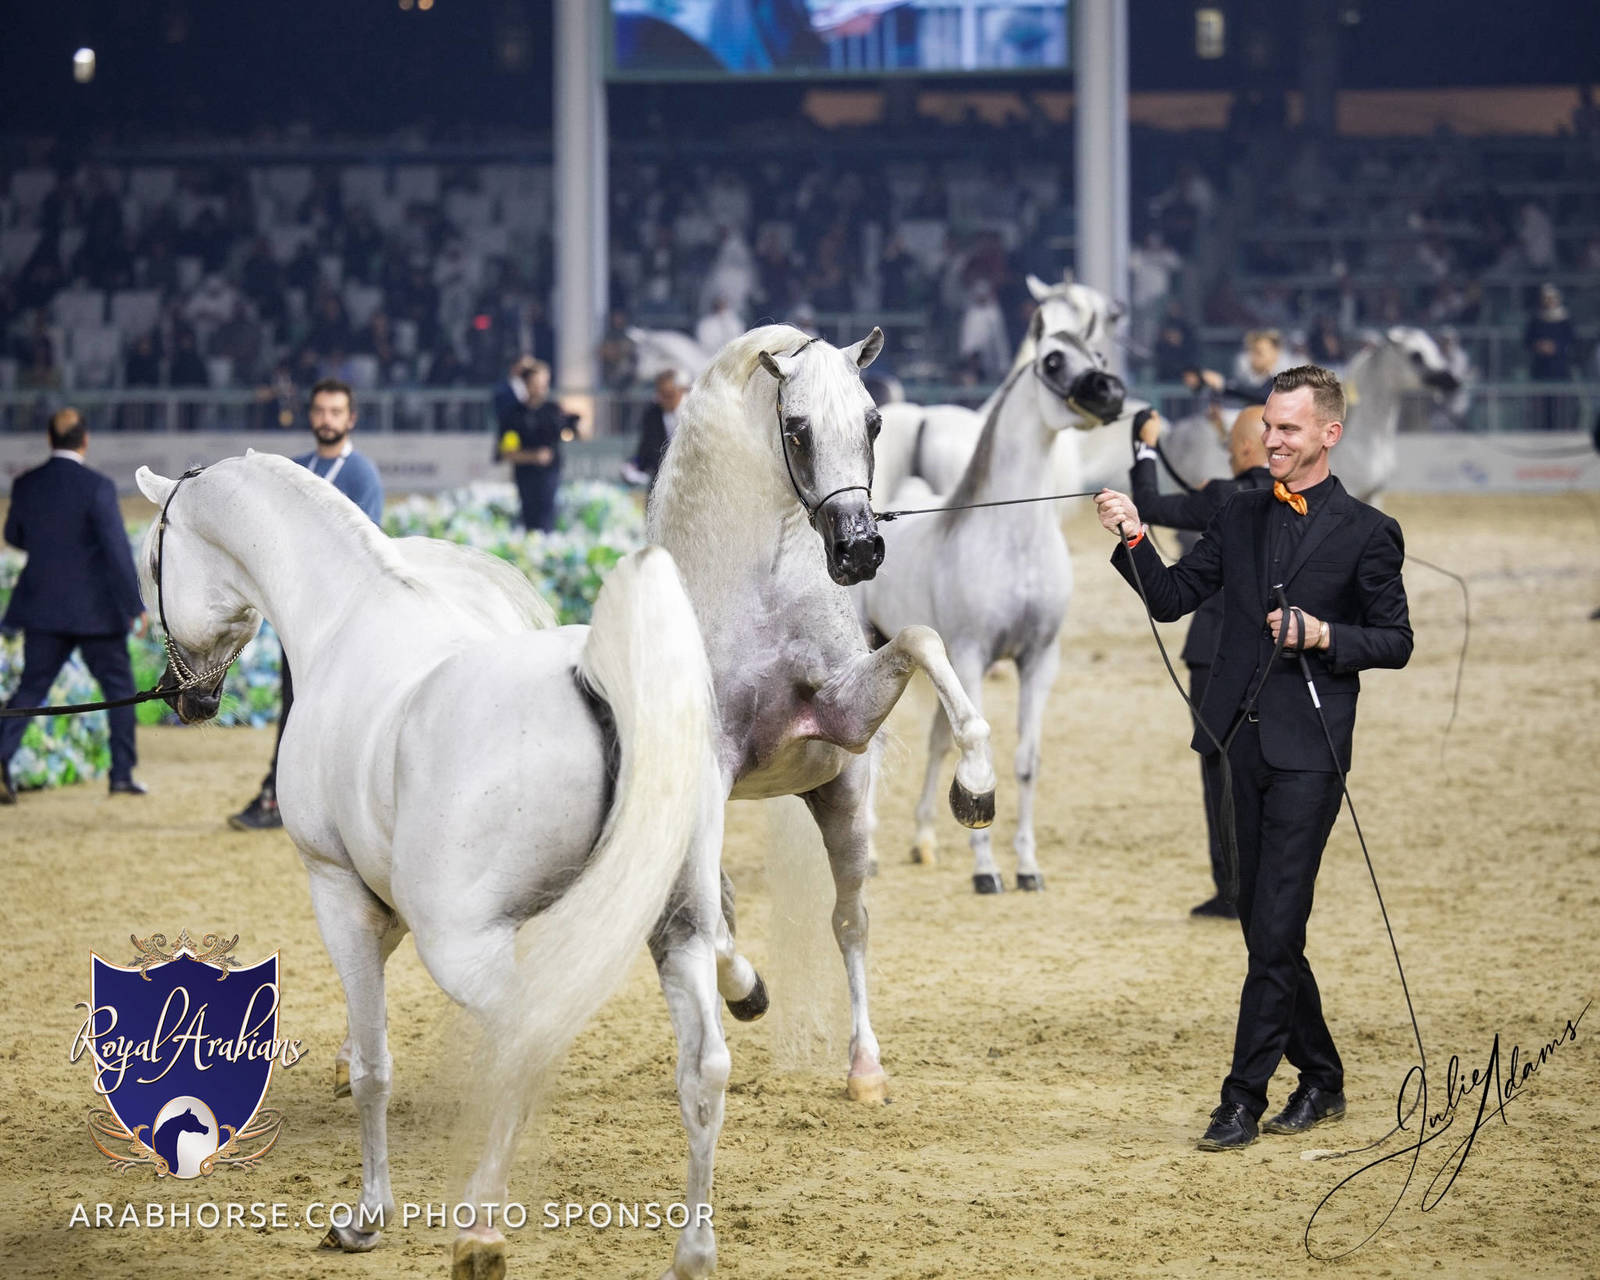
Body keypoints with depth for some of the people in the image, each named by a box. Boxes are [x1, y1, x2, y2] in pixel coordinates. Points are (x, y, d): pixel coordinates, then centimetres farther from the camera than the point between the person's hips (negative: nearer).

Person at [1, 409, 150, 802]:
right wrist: (136, 607, -11)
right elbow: (118, 551, -16)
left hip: (43, 606, 4)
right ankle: (122, 773, 11)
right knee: (119, 687, 11)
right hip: (95, 609, -4)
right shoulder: (97, 488, -14)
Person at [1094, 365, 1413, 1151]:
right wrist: (1135, 540, -7)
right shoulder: (1241, 517, 11)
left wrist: (1322, 634, -16)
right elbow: (1172, 598, 10)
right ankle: (1321, 1081, 25)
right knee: (1265, 926, 12)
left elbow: (1396, 642, 0)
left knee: (1276, 929, -9)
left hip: (1309, 749, -6)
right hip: (1245, 744, 6)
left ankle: (1244, 1099, -6)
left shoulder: (1366, 533, -3)